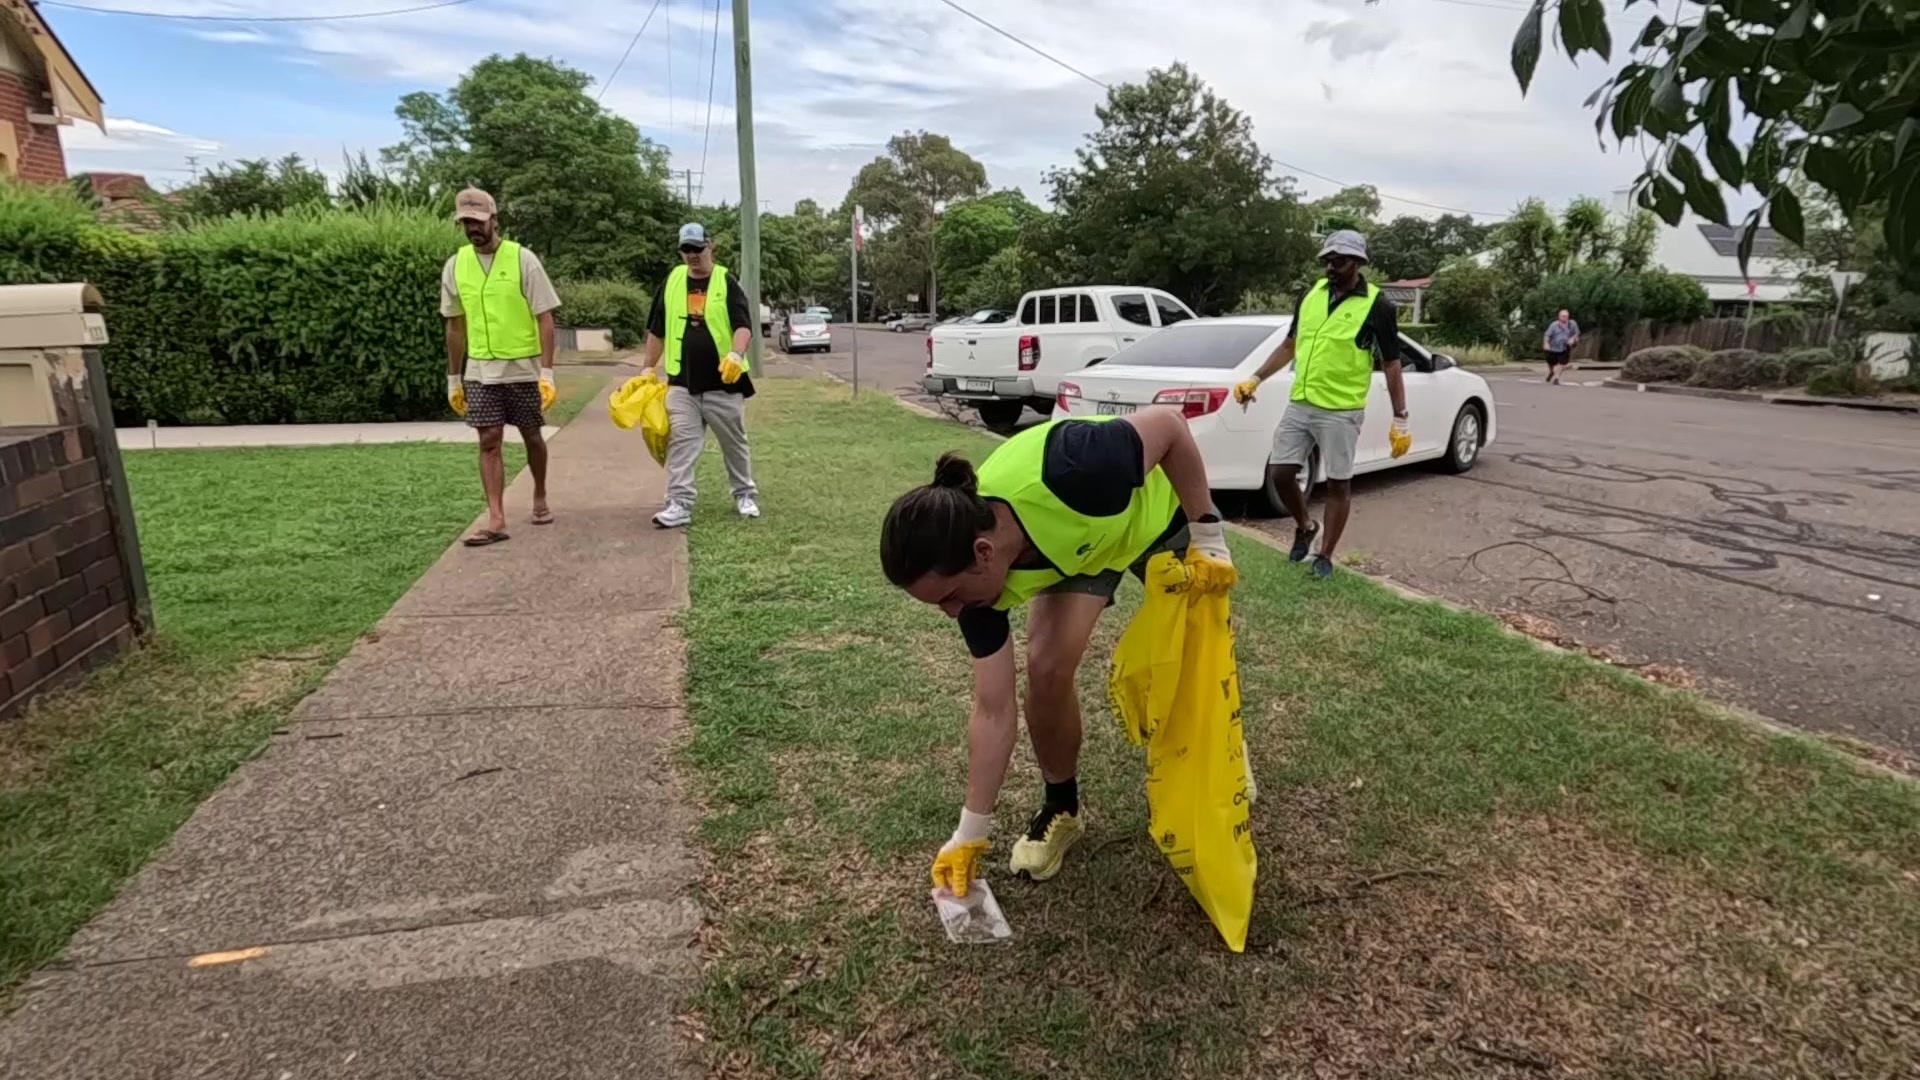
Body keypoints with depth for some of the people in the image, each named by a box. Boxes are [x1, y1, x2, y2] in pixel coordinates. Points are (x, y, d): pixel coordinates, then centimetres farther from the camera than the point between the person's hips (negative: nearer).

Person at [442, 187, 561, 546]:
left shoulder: (523, 259, -8)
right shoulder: (455, 265, 3)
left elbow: (545, 319, -8)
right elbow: (455, 326, 11)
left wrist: (547, 372, -15)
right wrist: (453, 379, 11)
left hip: (523, 368, -2)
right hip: (480, 370, 3)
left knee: (532, 436, 10)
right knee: (489, 442, -2)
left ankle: (540, 498, 32)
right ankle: (496, 520, -1)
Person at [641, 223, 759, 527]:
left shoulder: (727, 282, -3)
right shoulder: (671, 282, 7)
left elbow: (743, 325, -14)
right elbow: (656, 330, 15)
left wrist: (736, 355, -32)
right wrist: (649, 367, 14)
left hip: (723, 382, -2)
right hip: (682, 382, 2)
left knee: (734, 443, 10)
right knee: (680, 444, -3)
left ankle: (746, 495, 26)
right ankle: (679, 504, -1)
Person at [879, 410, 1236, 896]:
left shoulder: (1065, 475, -47)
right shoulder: (977, 574, -30)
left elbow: (1169, 422, -28)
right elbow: (993, 711, -21)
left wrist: (1207, 534, -23)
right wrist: (971, 832, -18)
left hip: (1158, 511, -2)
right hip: (1076, 545, 2)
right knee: (1048, 670, -15)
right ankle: (1060, 807, 11)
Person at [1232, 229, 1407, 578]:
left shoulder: (1377, 305, -7)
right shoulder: (1311, 294, 8)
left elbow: (1391, 365, -4)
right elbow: (1289, 344, 17)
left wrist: (1400, 420, -6)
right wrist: (1256, 379, 8)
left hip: (1341, 411, -5)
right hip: (1299, 404, 5)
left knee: (1338, 483, 4)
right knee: (1281, 474, 4)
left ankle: (1325, 555, 17)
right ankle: (1305, 526, 30)